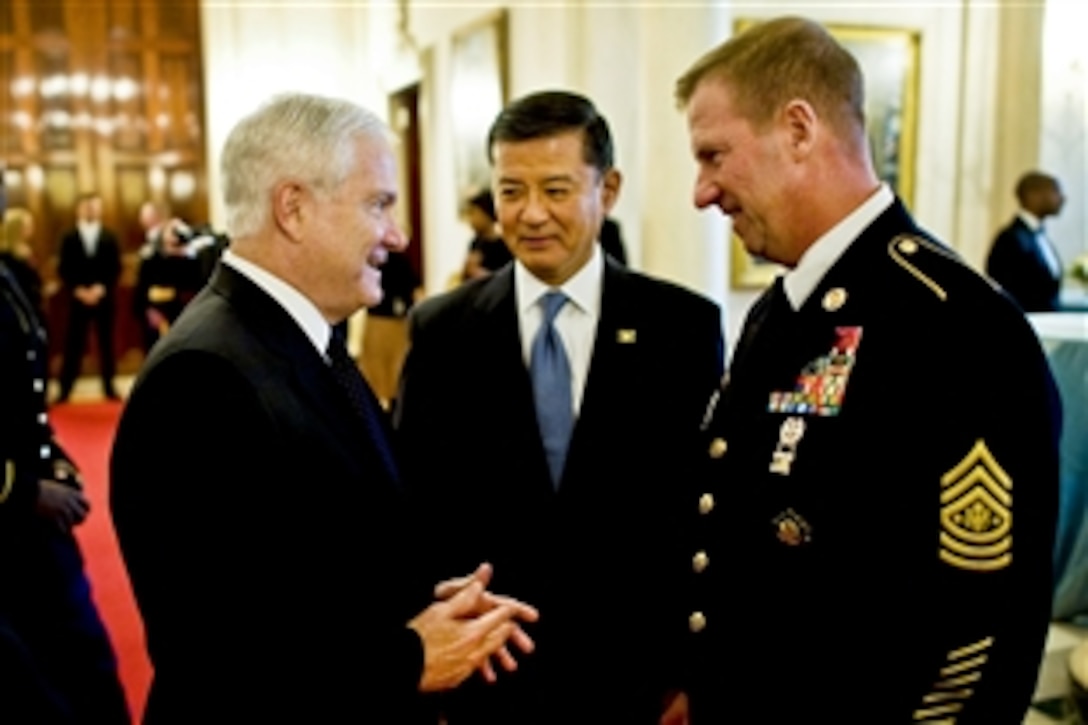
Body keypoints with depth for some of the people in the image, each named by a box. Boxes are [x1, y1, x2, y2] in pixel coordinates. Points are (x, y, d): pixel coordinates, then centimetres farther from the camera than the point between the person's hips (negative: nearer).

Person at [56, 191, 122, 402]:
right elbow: (64, 270, 1)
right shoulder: (69, 237, 6)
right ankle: (65, 389, 5)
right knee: (73, 345, -1)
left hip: (104, 297, 1)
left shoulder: (110, 237, 7)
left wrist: (101, 288, -12)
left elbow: (116, 268, 1)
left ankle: (108, 387, 11)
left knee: (106, 343, 5)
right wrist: (78, 290, -13)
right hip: (77, 298, -1)